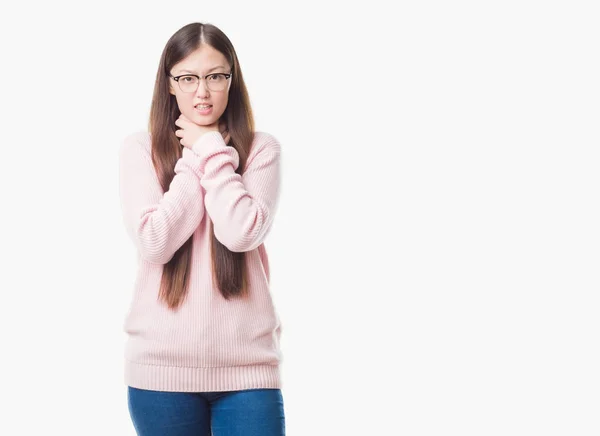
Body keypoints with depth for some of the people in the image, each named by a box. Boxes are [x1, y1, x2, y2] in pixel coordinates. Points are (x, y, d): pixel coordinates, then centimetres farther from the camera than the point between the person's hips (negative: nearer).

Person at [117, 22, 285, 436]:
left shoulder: (262, 149, 2)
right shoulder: (139, 148, 2)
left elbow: (242, 232, -13)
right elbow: (154, 244, -10)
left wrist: (210, 152, -7)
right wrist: (196, 160, -8)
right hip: (163, 366, 0)